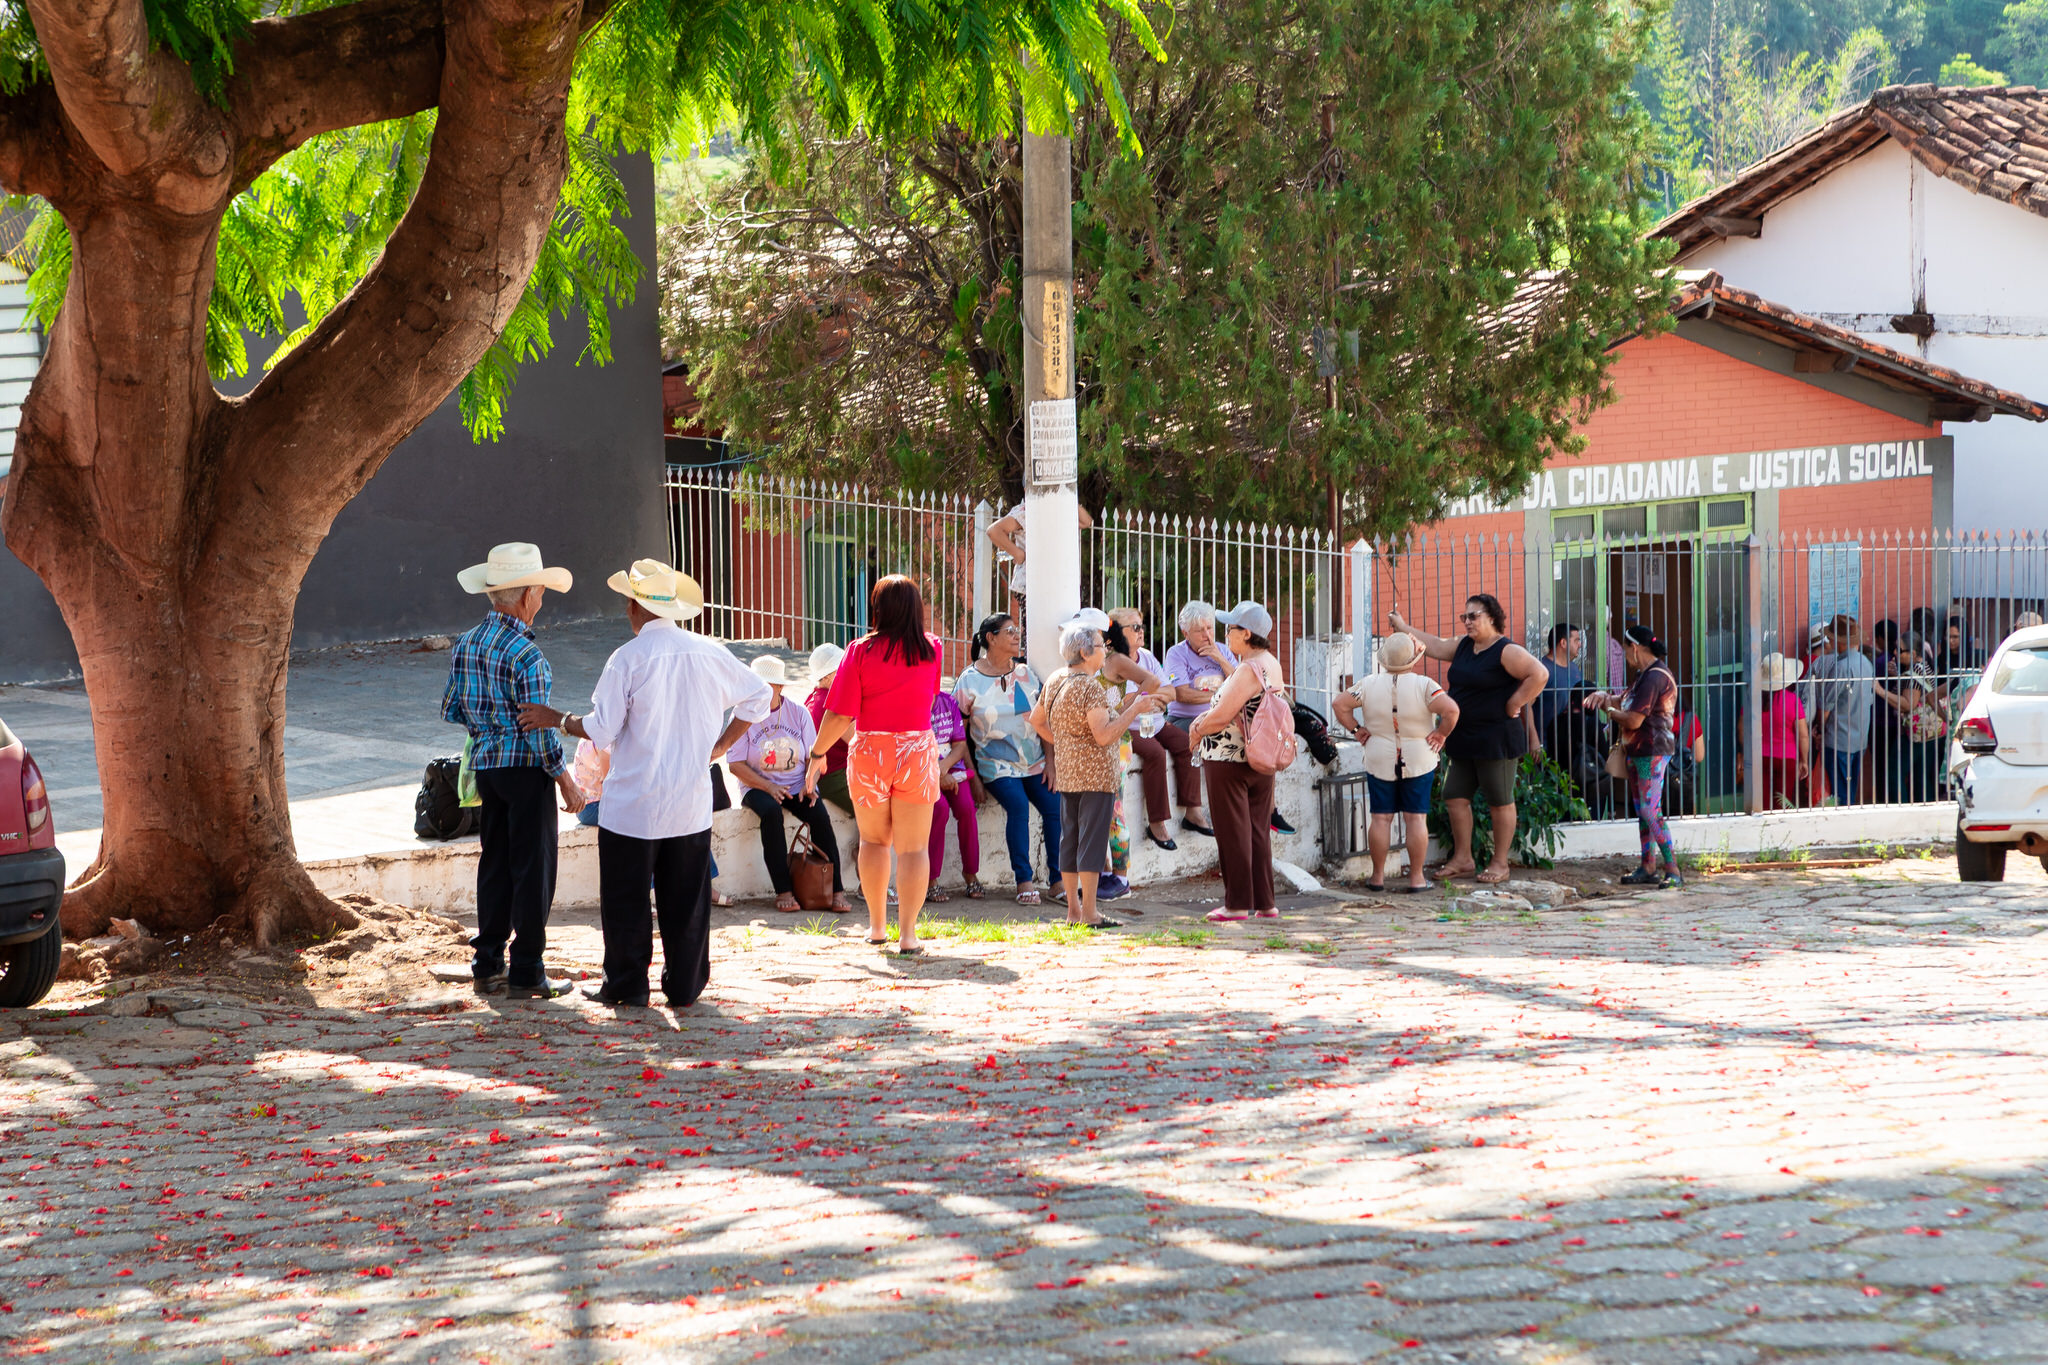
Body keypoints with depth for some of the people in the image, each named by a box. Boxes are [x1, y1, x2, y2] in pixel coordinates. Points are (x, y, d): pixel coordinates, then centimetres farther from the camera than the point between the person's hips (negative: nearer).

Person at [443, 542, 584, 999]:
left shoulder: (465, 645, 5)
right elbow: (539, 728, -18)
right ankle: (526, 974, 3)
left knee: (494, 863, 14)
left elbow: (450, 711, 12)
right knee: (533, 868, 0)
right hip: (526, 768, -7)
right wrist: (566, 781, -10)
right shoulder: (525, 654, -18)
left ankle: (487, 965, 17)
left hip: (485, 767, 7)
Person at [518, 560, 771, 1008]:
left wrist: (557, 719, 3)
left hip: (633, 803, -4)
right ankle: (685, 984, 14)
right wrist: (721, 744, 17)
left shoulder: (628, 659, -13)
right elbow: (757, 696, 12)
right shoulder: (709, 655, 1)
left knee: (626, 899, 7)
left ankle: (626, 984, 11)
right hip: (692, 803, 4)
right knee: (687, 899, 10)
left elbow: (600, 730, -13)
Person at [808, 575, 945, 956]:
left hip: (869, 753, 0)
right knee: (913, 847, 2)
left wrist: (818, 753, 2)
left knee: (874, 840, 18)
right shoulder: (931, 649, -1)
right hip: (918, 750, 0)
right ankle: (907, 933, -5)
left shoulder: (861, 652, -9)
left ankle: (877, 925, 25)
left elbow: (840, 714, -10)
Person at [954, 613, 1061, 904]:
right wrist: (971, 771, -5)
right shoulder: (971, 680, -1)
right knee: (1017, 804, -28)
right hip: (997, 764, -4)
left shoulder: (1026, 674, 10)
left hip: (1034, 762, 4)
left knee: (1054, 805, -18)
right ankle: (1023, 880, -22)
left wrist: (1050, 762, 2)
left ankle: (1058, 880, -9)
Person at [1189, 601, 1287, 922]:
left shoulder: (1248, 670, -20)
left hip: (1229, 762, -9)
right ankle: (1264, 902, 14)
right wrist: (1205, 720, 6)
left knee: (1233, 832, -1)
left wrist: (1197, 730, -4)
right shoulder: (1272, 665, 10)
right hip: (1261, 762, 9)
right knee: (1258, 830, 12)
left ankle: (1237, 903, 3)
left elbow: (1222, 716, -22)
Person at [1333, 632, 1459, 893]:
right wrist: (1442, 733, -8)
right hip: (1418, 761, -1)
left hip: (1380, 761, 1)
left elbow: (1340, 705, -5)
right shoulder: (1424, 685, -12)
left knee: (1381, 818, 6)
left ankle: (1378, 876, 10)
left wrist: (1357, 729, 2)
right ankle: (1416, 877, 4)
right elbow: (1451, 709, -22)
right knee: (1416, 818, 3)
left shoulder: (1369, 684, -5)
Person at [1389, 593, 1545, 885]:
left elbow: (1539, 675, -20)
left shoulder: (1506, 651, -13)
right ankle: (1462, 860, 17)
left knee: (1500, 802, 0)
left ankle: (1500, 864, 7)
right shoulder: (1464, 646, 12)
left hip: (1496, 738, -9)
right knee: (1455, 797, 8)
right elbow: (1435, 646, 26)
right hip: (1464, 739, 9)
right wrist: (1403, 628, 28)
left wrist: (1514, 704, -16)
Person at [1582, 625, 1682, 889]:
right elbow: (1629, 701, 24)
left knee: (1650, 810, -15)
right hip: (1639, 751, 11)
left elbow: (1634, 720, -22)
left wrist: (1609, 710, -4)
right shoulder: (1646, 674, 16)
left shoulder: (1654, 677, -19)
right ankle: (1648, 868, 18)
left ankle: (1673, 871, -16)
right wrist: (1606, 696, 4)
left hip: (1652, 752, -11)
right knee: (1642, 810, 13)